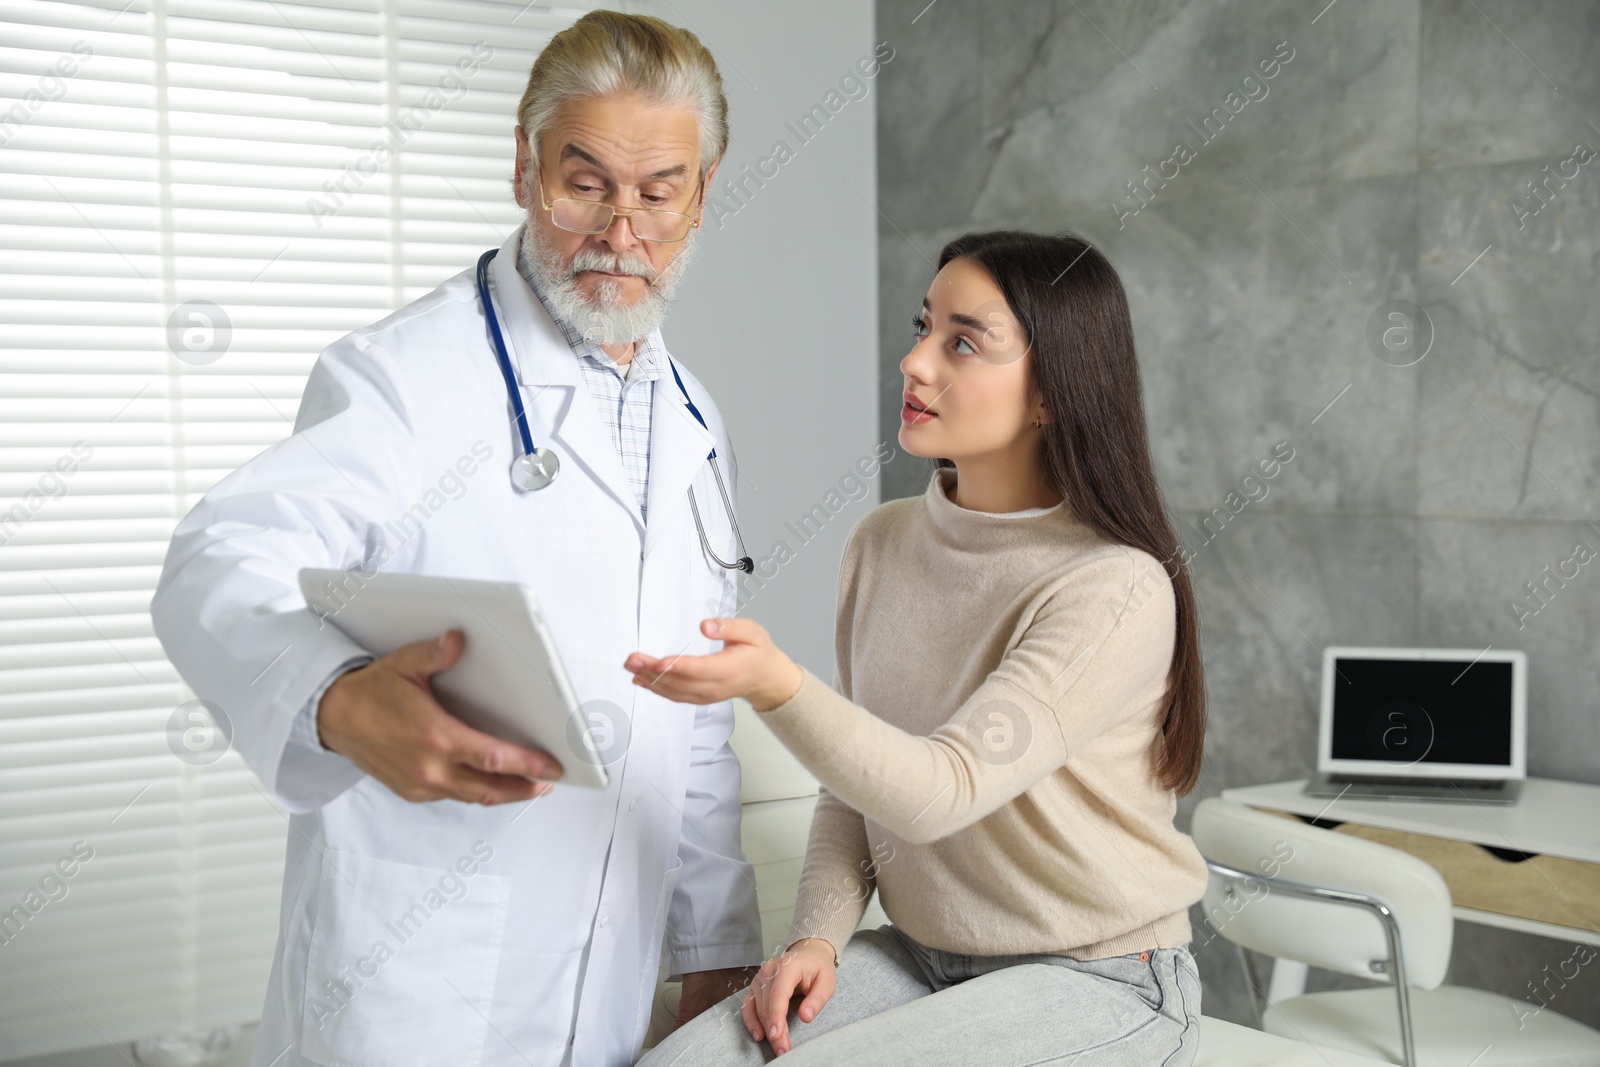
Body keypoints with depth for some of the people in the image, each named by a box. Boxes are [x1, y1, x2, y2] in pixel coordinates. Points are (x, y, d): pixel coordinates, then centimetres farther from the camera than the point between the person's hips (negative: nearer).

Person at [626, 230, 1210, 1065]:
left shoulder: (1116, 588, -19)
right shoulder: (882, 543, 3)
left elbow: (941, 793, -26)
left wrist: (775, 685, -40)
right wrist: (818, 937, -4)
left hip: (1098, 982, -5)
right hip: (923, 955, 5)